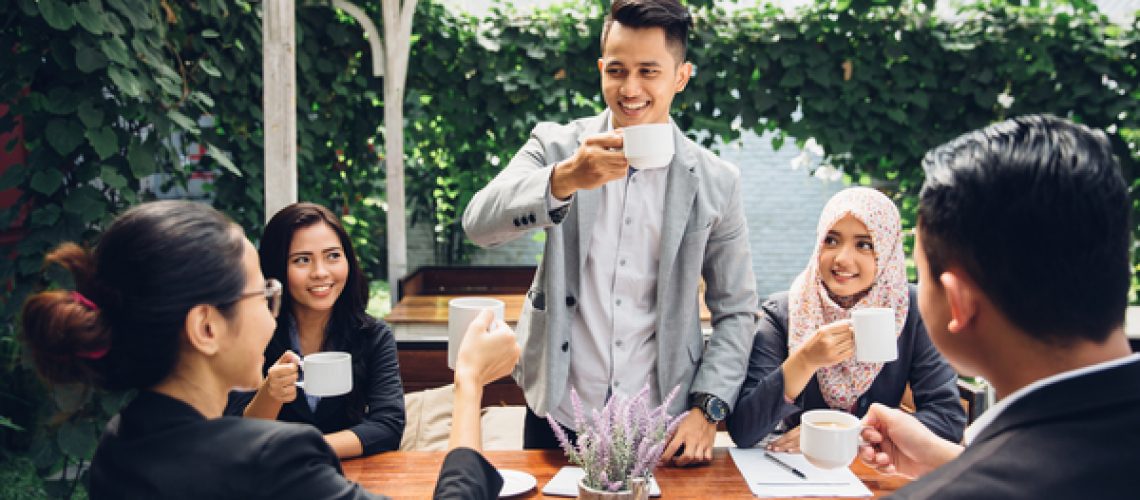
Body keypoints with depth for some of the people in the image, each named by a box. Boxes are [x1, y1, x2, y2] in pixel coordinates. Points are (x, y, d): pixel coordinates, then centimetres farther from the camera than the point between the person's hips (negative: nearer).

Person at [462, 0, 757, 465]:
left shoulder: (715, 182, -2)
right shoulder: (557, 145, -3)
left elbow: (736, 311, 4)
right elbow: (478, 224, -18)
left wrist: (707, 409, -7)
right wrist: (564, 178, -35)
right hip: (557, 418, 0)